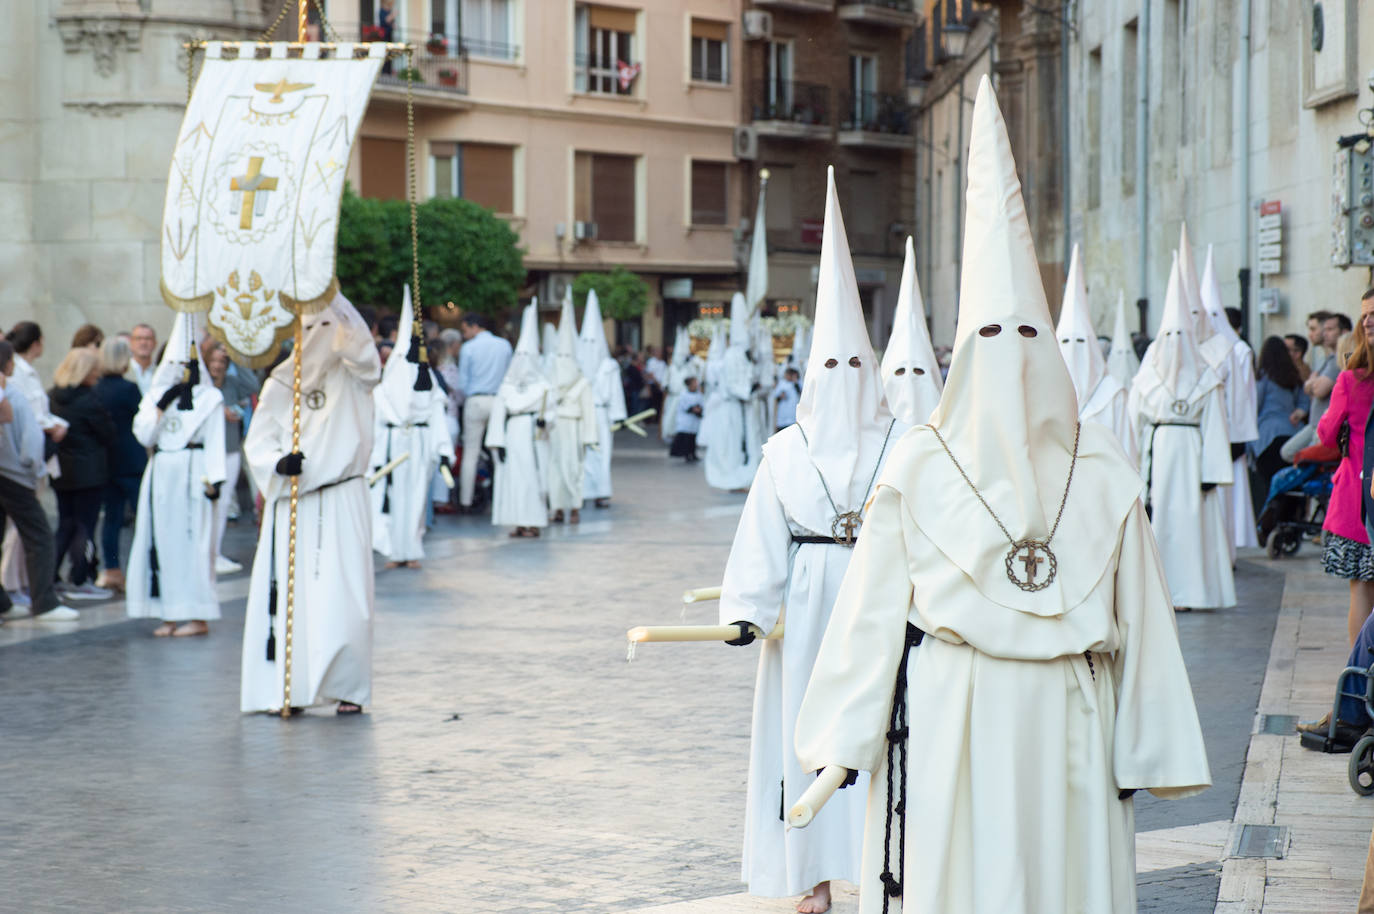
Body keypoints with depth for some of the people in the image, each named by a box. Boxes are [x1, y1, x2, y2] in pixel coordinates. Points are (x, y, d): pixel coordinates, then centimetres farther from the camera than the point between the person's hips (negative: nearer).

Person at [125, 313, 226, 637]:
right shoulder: (156, 394, 13)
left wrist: (214, 479, -12)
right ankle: (171, 615, 8)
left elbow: (215, 443, -3)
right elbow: (144, 435, 2)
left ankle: (198, 616, -2)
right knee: (162, 541, 3)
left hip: (192, 474, -5)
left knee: (192, 542, -6)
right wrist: (162, 404, -7)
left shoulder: (210, 397, 1)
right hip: (161, 474, 5)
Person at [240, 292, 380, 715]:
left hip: (342, 503, -2)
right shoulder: (279, 383, 9)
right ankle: (290, 688, 4)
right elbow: (256, 442, 5)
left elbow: (360, 348, -17)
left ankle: (347, 688, 2)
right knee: (289, 596, -1)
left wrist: (331, 296, -25)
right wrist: (279, 463, -17)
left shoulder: (352, 378, 5)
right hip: (291, 503, 2)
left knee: (342, 597, -6)